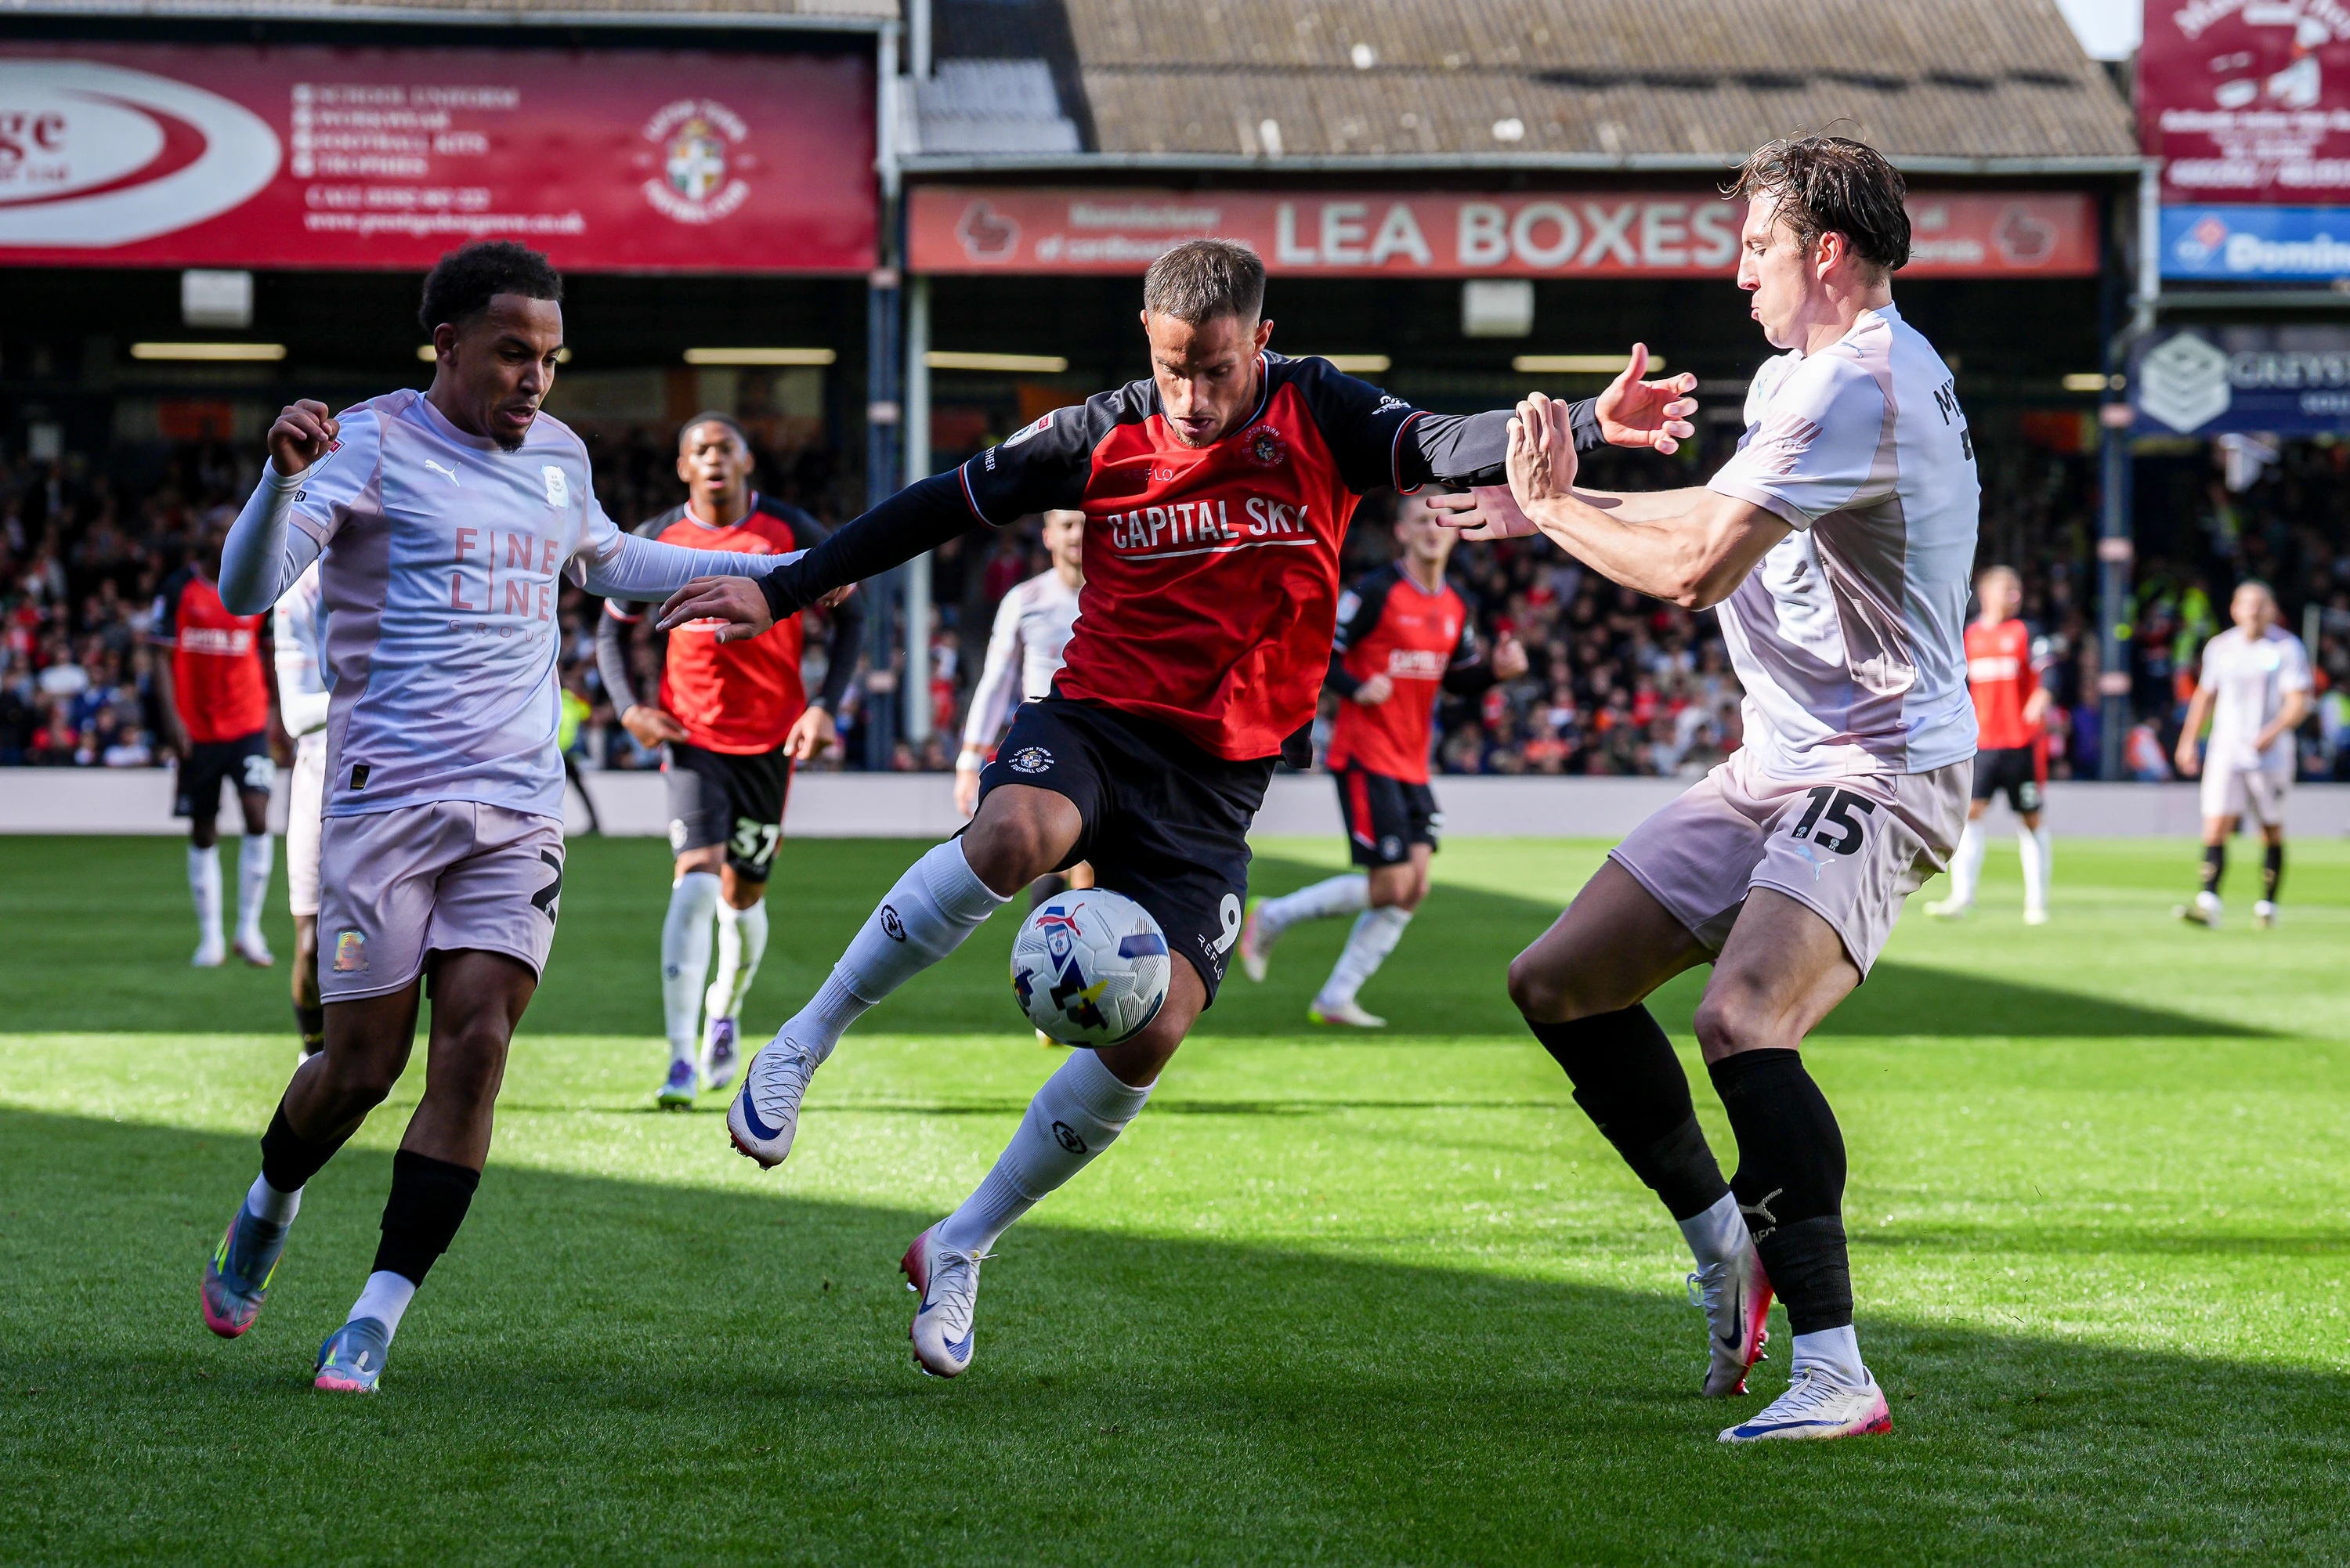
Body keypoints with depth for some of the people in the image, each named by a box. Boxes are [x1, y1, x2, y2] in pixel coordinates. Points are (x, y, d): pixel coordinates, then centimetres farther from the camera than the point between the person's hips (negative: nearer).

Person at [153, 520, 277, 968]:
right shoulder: (179, 589, 0)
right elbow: (162, 657, -1)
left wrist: (276, 714, 9)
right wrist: (171, 717, -11)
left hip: (248, 725, 0)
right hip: (196, 729, 0)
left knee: (257, 817, -16)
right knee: (203, 834, 5)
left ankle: (249, 929, -5)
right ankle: (210, 938, 14)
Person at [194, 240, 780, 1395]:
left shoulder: (557, 457, 14)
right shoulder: (371, 445, -5)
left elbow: (604, 563, 36)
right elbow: (246, 590, -16)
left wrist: (774, 571, 35)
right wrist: (283, 476, -34)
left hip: (519, 810, 4)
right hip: (385, 800, -4)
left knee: (474, 1044, -12)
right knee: (363, 1062, -1)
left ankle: (376, 1320, -8)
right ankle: (269, 1205, 32)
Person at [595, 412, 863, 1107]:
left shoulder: (792, 533, -2)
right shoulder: (656, 542, 0)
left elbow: (849, 615, 7)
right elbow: (611, 628, 13)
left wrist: (825, 706, -5)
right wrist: (629, 708, -3)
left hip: (771, 737, 1)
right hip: (692, 734, -1)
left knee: (742, 894, 9)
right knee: (696, 876, -18)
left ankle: (725, 1014, 39)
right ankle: (681, 1059, -21)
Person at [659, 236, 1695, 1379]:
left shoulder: (1315, 415, -2)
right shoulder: (1098, 438, 0)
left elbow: (1442, 448, -18)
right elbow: (940, 508, 7)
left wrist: (1588, 422, -37)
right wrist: (780, 591, 6)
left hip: (1217, 778, 1)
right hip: (1093, 721, -1)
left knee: (1152, 1027, -14)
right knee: (1015, 835, -37)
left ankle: (959, 1251, 4)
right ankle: (804, 1044, -21)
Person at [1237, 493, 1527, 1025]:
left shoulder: (1455, 607, 10)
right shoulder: (1375, 592, -12)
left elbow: (1458, 680, 19)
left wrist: (1497, 670, -1)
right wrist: (1357, 689, -25)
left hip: (1412, 767, 8)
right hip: (1365, 758, -8)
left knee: (1414, 888, 1)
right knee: (1392, 886, -11)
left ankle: (1335, 1000, 8)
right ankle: (1270, 917, 8)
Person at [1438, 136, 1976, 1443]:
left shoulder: (1859, 387, -19)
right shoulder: (1808, 378, 15)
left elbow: (1696, 567, -21)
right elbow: (1730, 509, 34)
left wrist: (1551, 512, -5)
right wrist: (1570, 501, 28)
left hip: (1878, 773, -11)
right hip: (1776, 771, 11)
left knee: (1742, 1019, -31)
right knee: (1557, 983, 9)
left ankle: (1836, 1372, -30)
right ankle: (1727, 1241, 23)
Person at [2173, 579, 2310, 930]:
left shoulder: (2288, 648, -3)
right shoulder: (2220, 647, 8)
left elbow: (2299, 703, -10)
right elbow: (2205, 696, 21)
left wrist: (2274, 732, -26)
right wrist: (2188, 741, 18)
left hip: (2270, 755, -2)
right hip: (2225, 752, 2)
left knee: (2272, 832, 6)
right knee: (2216, 826, -12)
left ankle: (2267, 904, 20)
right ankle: (2207, 903, -22)